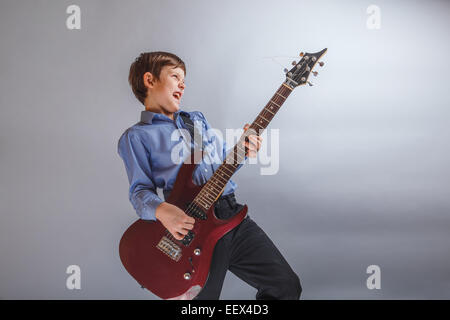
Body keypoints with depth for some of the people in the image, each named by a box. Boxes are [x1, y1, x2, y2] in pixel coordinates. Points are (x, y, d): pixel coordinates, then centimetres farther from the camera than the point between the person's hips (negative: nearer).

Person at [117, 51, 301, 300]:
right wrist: (161, 210, -25)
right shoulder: (135, 137, 2)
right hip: (191, 229, -5)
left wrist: (241, 152, 0)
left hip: (234, 215, 5)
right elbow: (139, 191, -4)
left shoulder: (197, 119, 20)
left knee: (288, 286, 4)